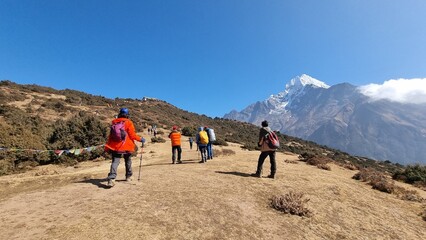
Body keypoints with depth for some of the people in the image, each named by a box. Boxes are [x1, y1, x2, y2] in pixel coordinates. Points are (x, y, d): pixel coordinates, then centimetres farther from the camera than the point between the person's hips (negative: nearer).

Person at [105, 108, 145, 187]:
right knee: (128, 161, 17)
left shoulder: (114, 122, 8)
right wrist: (140, 139, 2)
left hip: (115, 146, 3)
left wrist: (108, 146, 18)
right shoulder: (128, 122, -7)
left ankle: (111, 179, -22)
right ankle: (128, 176, 28)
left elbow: (110, 135, 12)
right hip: (126, 146, -2)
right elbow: (132, 135, -12)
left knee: (115, 162, -3)